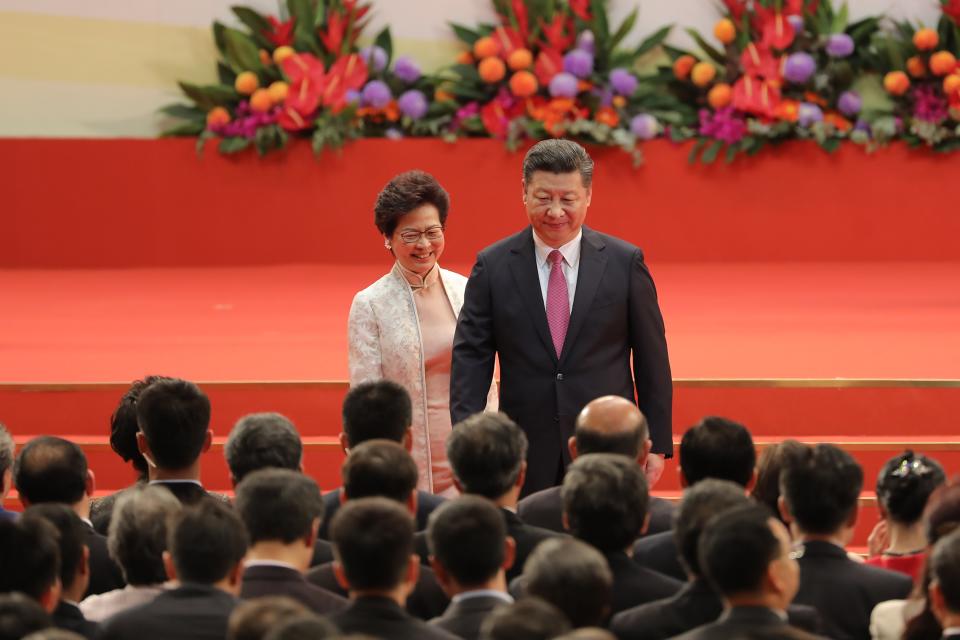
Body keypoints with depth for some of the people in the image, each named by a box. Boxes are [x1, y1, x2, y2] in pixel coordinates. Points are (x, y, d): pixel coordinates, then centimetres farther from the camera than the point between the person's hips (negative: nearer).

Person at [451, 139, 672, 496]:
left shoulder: (625, 263, 2)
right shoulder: (493, 266, 3)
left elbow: (651, 359, 5)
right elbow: (470, 358, 0)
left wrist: (657, 443, 4)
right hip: (526, 459, 0)